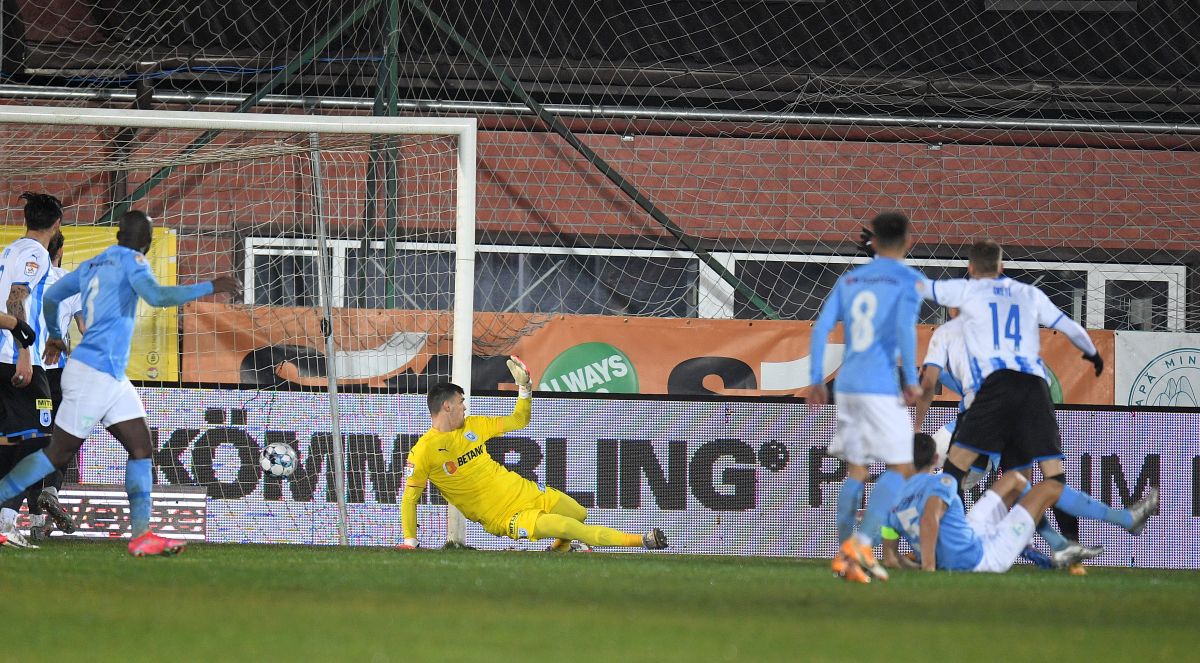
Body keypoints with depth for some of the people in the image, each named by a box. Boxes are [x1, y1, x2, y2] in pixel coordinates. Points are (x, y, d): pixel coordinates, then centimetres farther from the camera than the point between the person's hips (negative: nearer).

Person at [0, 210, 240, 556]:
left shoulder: (91, 266, 16)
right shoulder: (130, 261, -7)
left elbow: (50, 297, 27)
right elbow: (156, 296, -24)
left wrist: (54, 335, 44)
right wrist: (209, 287, -19)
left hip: (112, 378, 9)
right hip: (93, 374, -9)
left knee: (142, 449, 1)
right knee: (58, 454, -4)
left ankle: (141, 535, -8)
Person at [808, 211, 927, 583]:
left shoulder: (849, 280, 16)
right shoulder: (909, 281, 0)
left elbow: (822, 327, 8)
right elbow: (905, 327, -15)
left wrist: (816, 380, 12)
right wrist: (911, 381, -12)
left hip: (846, 385, 6)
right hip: (881, 386, -6)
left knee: (855, 470, 14)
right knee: (899, 468, -2)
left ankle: (845, 556, 10)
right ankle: (862, 543, -19)